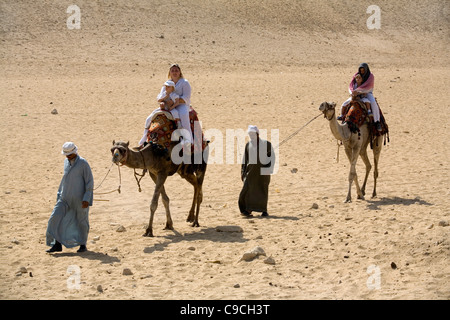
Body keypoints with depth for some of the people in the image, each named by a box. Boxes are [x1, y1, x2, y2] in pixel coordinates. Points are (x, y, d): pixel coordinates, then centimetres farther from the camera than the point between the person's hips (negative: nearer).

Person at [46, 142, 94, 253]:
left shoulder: (83, 163, -12)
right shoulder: (66, 161, 8)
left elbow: (89, 181, -13)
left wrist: (87, 199, -19)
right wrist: (59, 193, 19)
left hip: (79, 199, -6)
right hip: (65, 198, 6)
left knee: (82, 221, 6)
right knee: (55, 218, -6)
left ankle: (83, 245, 23)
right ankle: (57, 244, -1)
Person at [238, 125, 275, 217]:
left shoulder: (266, 144, -4)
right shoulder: (248, 145, 7)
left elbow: (272, 156, 1)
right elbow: (245, 158, 12)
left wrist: (270, 168, -9)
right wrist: (243, 171, 10)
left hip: (263, 170, -2)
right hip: (251, 170, 2)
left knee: (263, 191, 3)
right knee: (247, 188, -12)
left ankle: (264, 210, 16)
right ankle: (247, 210, -13)